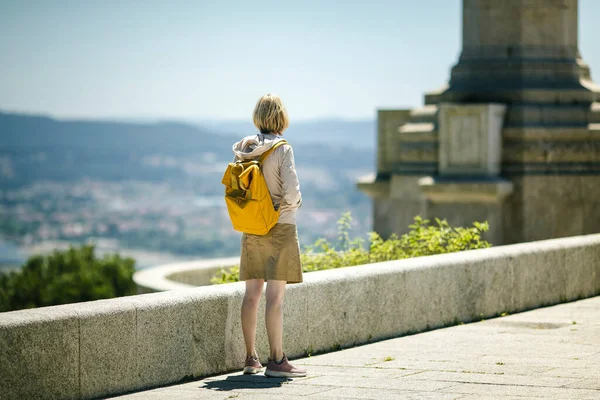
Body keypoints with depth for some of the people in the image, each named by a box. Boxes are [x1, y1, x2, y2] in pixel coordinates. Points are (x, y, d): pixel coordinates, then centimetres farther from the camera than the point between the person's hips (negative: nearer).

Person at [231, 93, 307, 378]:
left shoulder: (243, 148, 3)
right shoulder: (282, 150, -14)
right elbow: (292, 193, -19)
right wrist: (294, 204, 1)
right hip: (280, 227, -6)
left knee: (252, 293, 11)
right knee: (276, 295, -5)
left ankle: (251, 359, 16)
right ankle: (276, 360, -4)